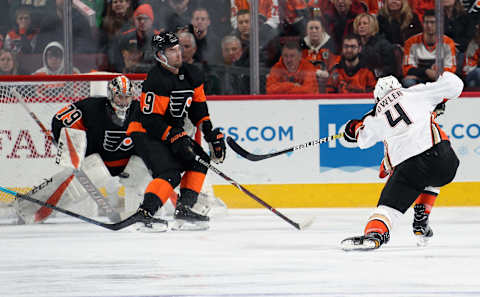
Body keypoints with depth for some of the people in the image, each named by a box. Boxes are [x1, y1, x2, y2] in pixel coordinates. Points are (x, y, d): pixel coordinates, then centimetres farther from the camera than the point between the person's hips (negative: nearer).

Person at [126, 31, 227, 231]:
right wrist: (174, 138, -28)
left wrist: (210, 132, 6)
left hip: (174, 132, 10)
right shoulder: (156, 80, -23)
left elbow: (198, 107, 15)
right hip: (146, 134, -9)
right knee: (170, 172, -26)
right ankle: (144, 213, -35)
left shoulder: (190, 74, 5)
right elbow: (151, 119, -25)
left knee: (199, 161, 9)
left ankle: (184, 208, 6)